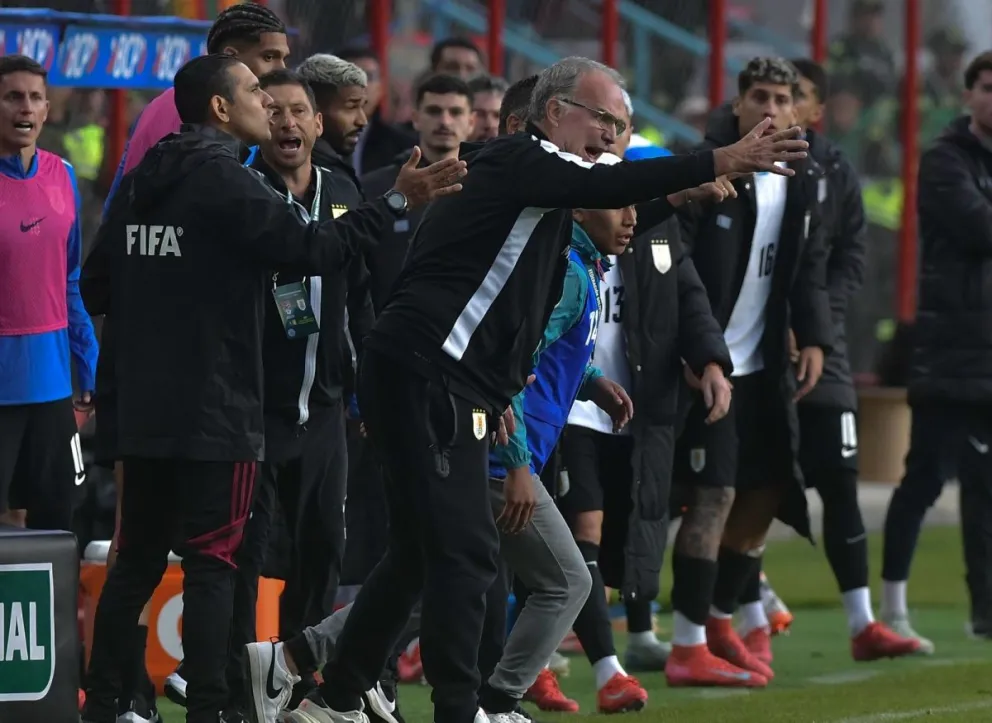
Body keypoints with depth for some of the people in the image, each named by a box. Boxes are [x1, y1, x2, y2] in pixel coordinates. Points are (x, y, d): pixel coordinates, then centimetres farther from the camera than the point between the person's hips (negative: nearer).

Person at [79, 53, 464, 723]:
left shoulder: (139, 184, 11)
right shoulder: (226, 183, -13)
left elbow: (100, 284, 15)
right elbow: (313, 248, -19)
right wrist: (397, 201, -13)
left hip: (144, 410, 7)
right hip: (218, 412, -7)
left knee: (138, 559, 12)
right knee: (212, 563, -4)